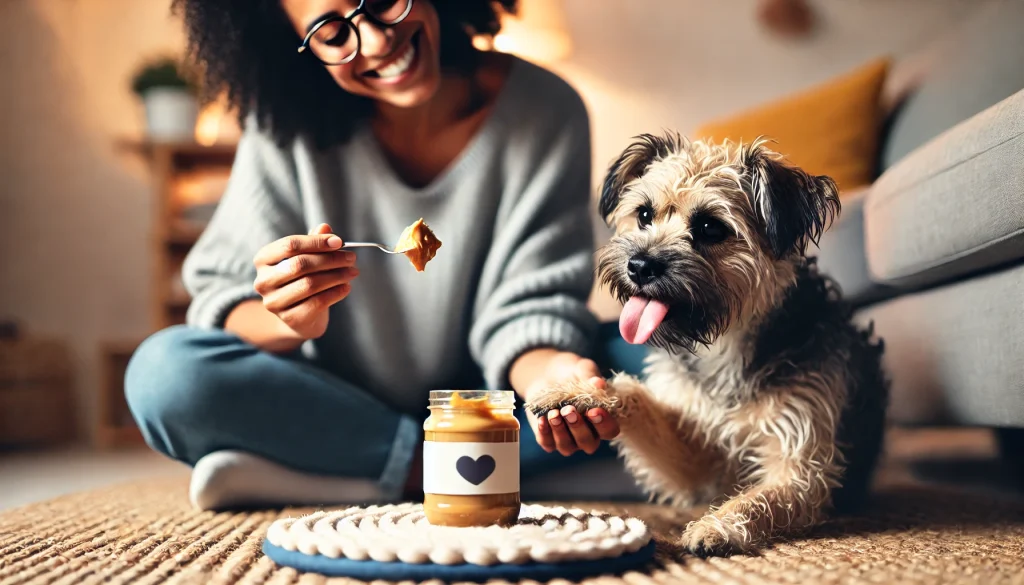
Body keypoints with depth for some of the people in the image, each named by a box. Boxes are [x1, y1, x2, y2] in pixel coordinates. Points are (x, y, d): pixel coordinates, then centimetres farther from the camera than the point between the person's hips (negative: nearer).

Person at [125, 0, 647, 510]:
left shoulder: (544, 110, -9)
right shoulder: (286, 125, -8)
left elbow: (530, 305, -13)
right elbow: (222, 295, -10)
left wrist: (546, 371, -36)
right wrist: (287, 323, -34)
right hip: (331, 404, 0)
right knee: (164, 370, -25)